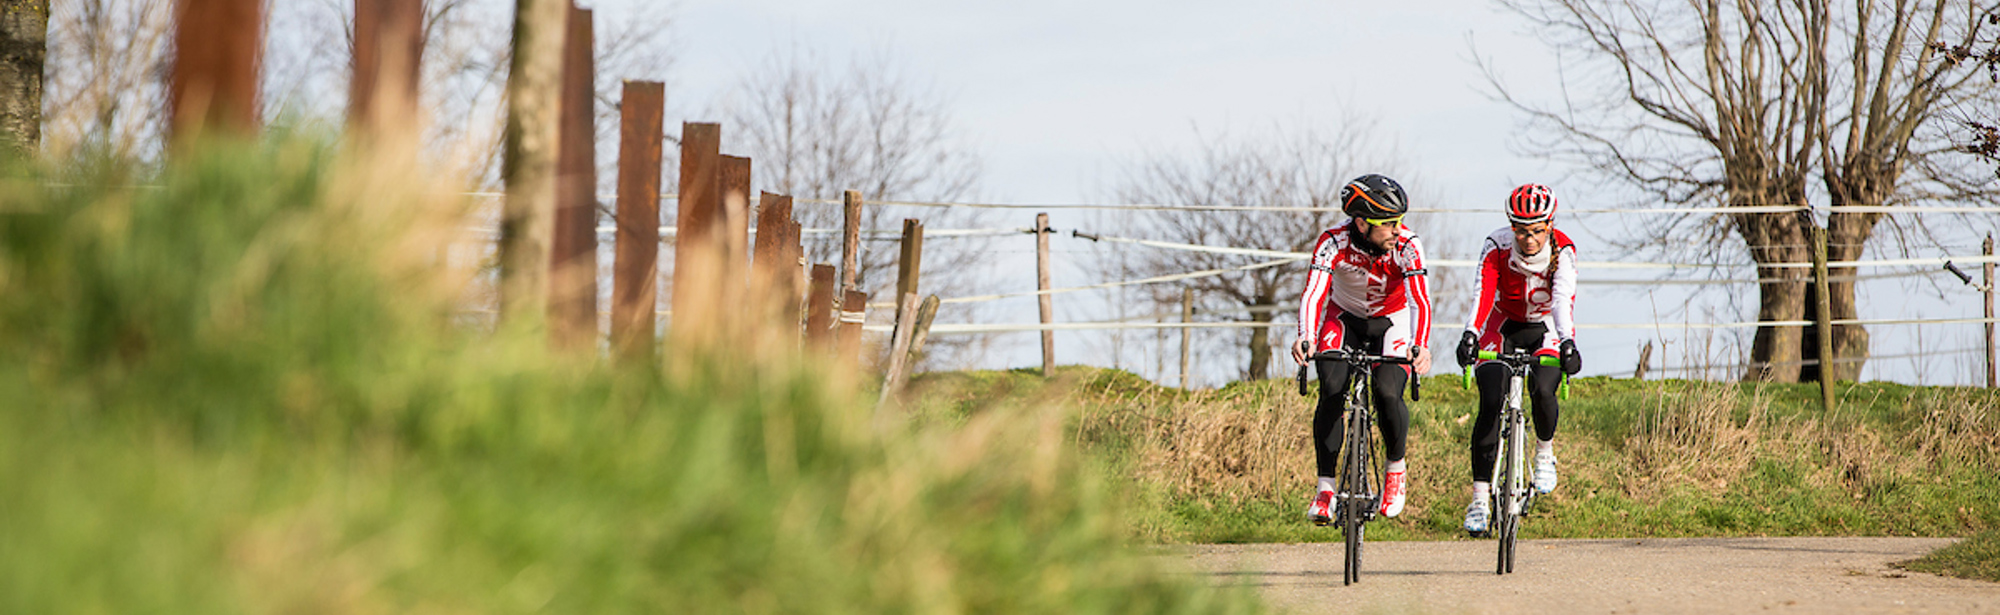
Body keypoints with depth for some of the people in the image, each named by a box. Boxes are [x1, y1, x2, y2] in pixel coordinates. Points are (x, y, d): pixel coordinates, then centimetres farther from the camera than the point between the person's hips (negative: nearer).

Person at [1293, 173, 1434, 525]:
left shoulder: (1406, 246, -28)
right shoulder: (1333, 244, -28)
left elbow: (1420, 301, -37)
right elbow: (1314, 294, -39)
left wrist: (1420, 346, -56)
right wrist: (1305, 338, -57)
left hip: (1391, 321, 0)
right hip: (1343, 319, 1)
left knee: (1388, 394, -23)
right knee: (1332, 393, -20)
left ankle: (1396, 469, 5)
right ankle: (1326, 487, -9)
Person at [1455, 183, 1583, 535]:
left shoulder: (1562, 251, -24)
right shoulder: (1497, 247, -23)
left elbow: (1564, 299, -37)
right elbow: (1483, 294, -36)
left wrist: (1567, 342, -55)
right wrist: (1470, 335, -54)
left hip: (1546, 329, 0)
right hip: (1503, 327, 0)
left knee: (1542, 391, -27)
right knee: (1491, 404, -18)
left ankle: (1545, 453, 5)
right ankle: (1480, 499, -14)